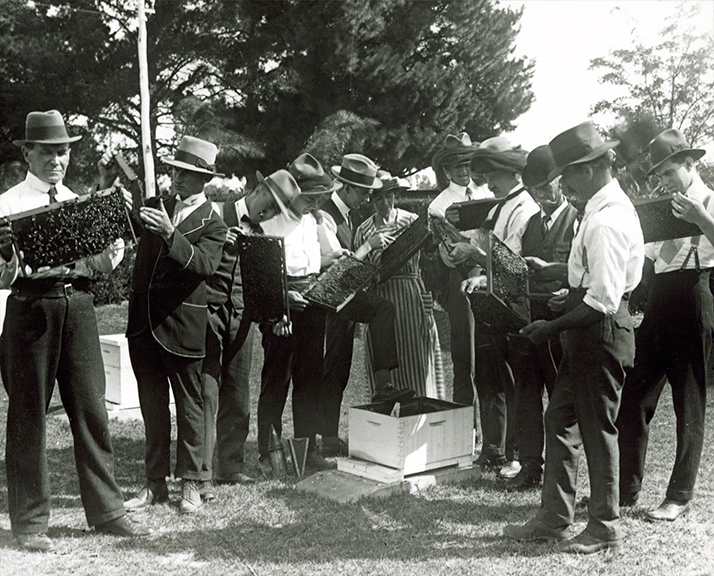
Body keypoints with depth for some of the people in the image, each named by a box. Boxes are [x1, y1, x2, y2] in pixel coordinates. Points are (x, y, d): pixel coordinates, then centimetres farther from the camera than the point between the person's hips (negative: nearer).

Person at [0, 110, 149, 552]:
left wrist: (116, 234, -4)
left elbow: (104, 264, 13)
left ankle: (106, 509, 17)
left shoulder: (81, 202, 14)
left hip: (78, 304, 4)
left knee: (91, 408, 6)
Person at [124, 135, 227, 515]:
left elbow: (205, 266, -23)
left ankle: (190, 484, 17)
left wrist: (170, 234, -34)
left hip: (181, 325, -5)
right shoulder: (155, 206, 10)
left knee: (189, 406, 6)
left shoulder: (212, 224, -5)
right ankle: (155, 483, 21)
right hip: (143, 322, 5)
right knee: (152, 407, 11)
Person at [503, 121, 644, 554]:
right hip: (591, 333, 10)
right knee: (560, 420, 15)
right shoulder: (614, 204, 9)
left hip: (601, 331, -10)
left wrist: (553, 327, -18)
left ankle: (606, 527, 21)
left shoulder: (605, 222, -23)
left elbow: (603, 301, -26)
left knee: (598, 429, 4)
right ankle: (554, 518, 26)